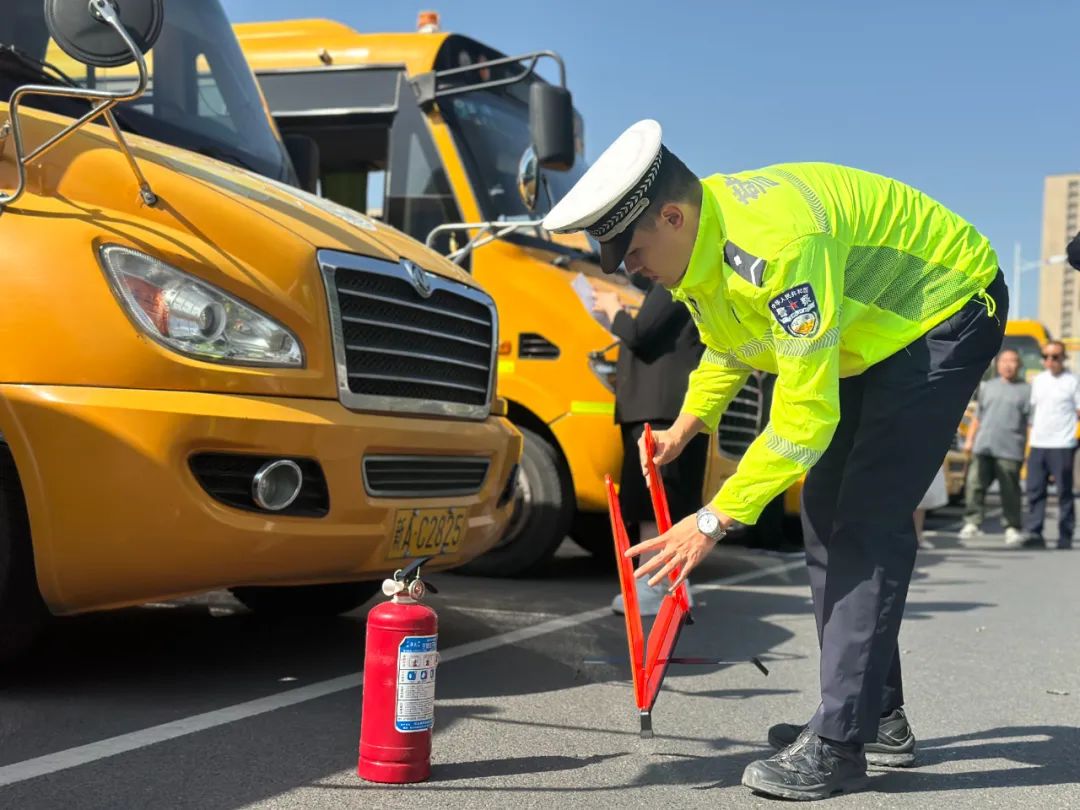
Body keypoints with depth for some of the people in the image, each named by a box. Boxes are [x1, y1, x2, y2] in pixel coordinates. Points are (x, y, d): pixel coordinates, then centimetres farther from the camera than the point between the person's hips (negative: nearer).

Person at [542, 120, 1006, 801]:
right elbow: (728, 345, 13)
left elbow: (808, 411, -36)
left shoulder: (777, 243, -37)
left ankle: (839, 744, -14)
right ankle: (879, 716, 17)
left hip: (949, 313, -10)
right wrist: (685, 428, -2)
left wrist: (714, 519, -33)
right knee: (826, 512, 8)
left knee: (867, 522, -17)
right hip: (870, 333, 10)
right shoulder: (697, 243, -7)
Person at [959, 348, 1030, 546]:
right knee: (975, 484, -4)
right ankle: (972, 522, 1)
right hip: (983, 447, 3)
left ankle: (1013, 528, 9)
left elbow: (1032, 423, 2)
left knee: (1010, 490, -1)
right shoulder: (987, 387, 18)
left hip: (1010, 450, -3)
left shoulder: (1026, 390, 6)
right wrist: (970, 439, 13)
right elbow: (977, 416, 21)